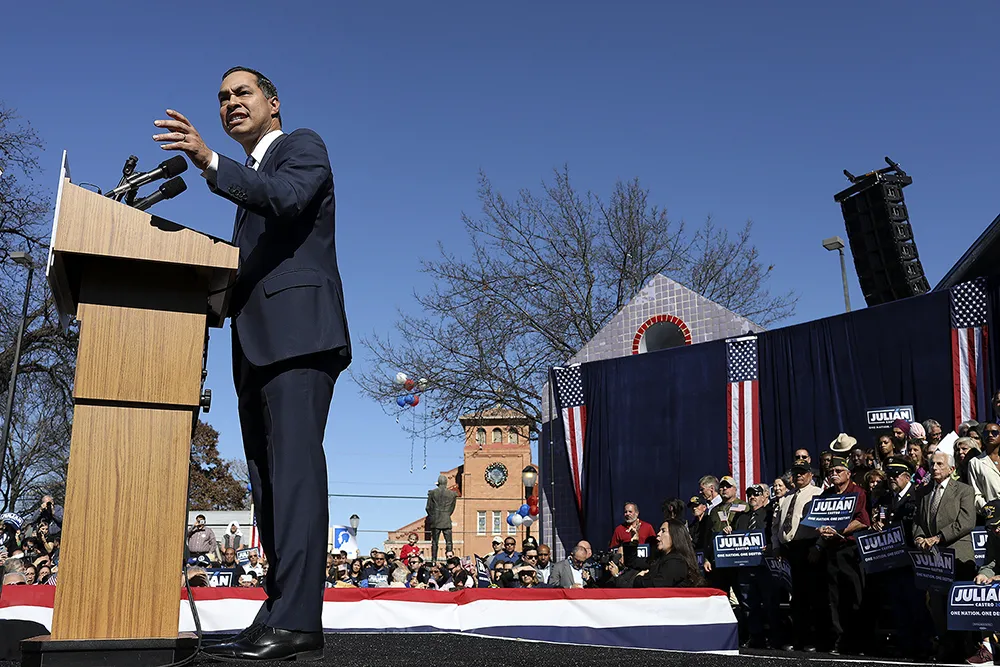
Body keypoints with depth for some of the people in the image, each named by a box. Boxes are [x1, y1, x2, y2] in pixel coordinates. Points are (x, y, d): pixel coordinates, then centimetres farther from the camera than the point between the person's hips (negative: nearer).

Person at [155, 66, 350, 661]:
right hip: (258, 344, 9)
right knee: (268, 478, 2)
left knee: (294, 465, -18)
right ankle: (281, 616, 2)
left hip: (298, 330, -9)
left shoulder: (303, 145, 7)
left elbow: (288, 197, -15)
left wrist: (210, 161, -23)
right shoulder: (250, 179, 32)